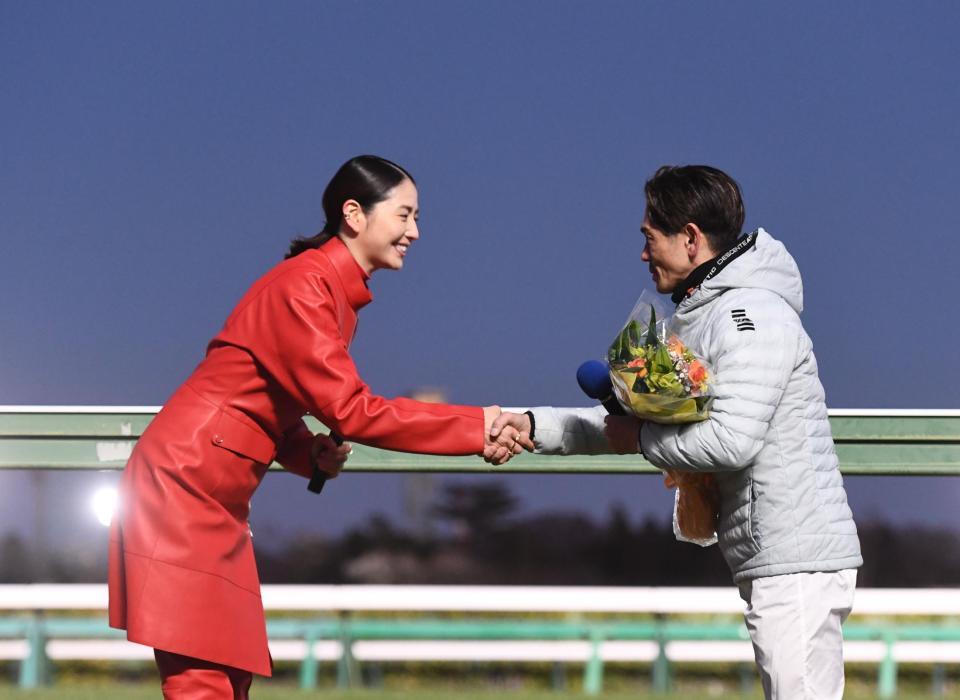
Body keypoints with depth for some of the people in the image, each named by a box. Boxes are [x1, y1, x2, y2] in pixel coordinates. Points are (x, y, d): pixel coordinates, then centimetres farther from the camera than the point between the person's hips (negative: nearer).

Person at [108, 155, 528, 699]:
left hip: (218, 502, 10)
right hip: (185, 486, -10)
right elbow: (352, 410, -22)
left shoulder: (337, 291, 13)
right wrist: (477, 428, -20)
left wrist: (316, 456, -3)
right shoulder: (302, 287, -16)